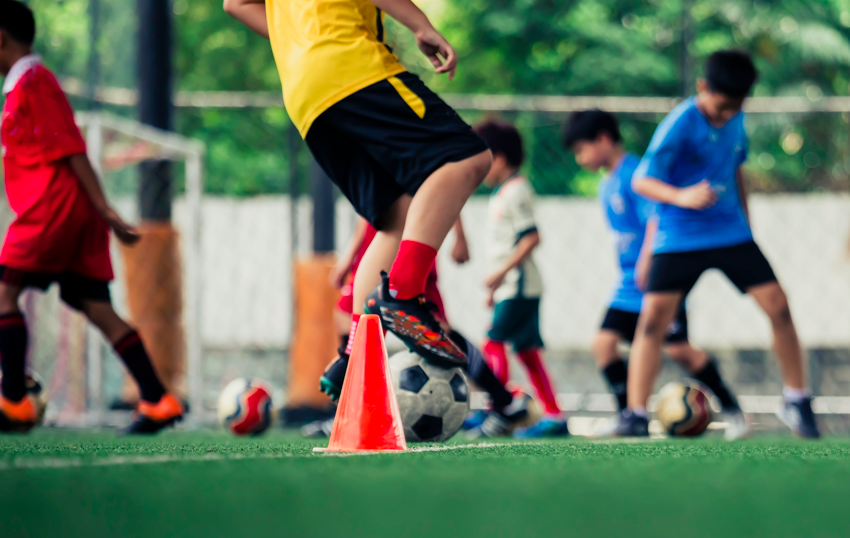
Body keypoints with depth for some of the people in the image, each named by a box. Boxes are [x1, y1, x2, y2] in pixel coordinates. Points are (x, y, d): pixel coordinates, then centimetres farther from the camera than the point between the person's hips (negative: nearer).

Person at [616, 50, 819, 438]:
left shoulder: (735, 120, 3)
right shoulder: (680, 123, -16)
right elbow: (641, 181, -20)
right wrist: (682, 196, -37)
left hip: (732, 235, 5)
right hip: (680, 241, -5)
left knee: (779, 307, -3)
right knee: (653, 317, -15)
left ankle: (797, 402, 11)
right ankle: (636, 414, -8)